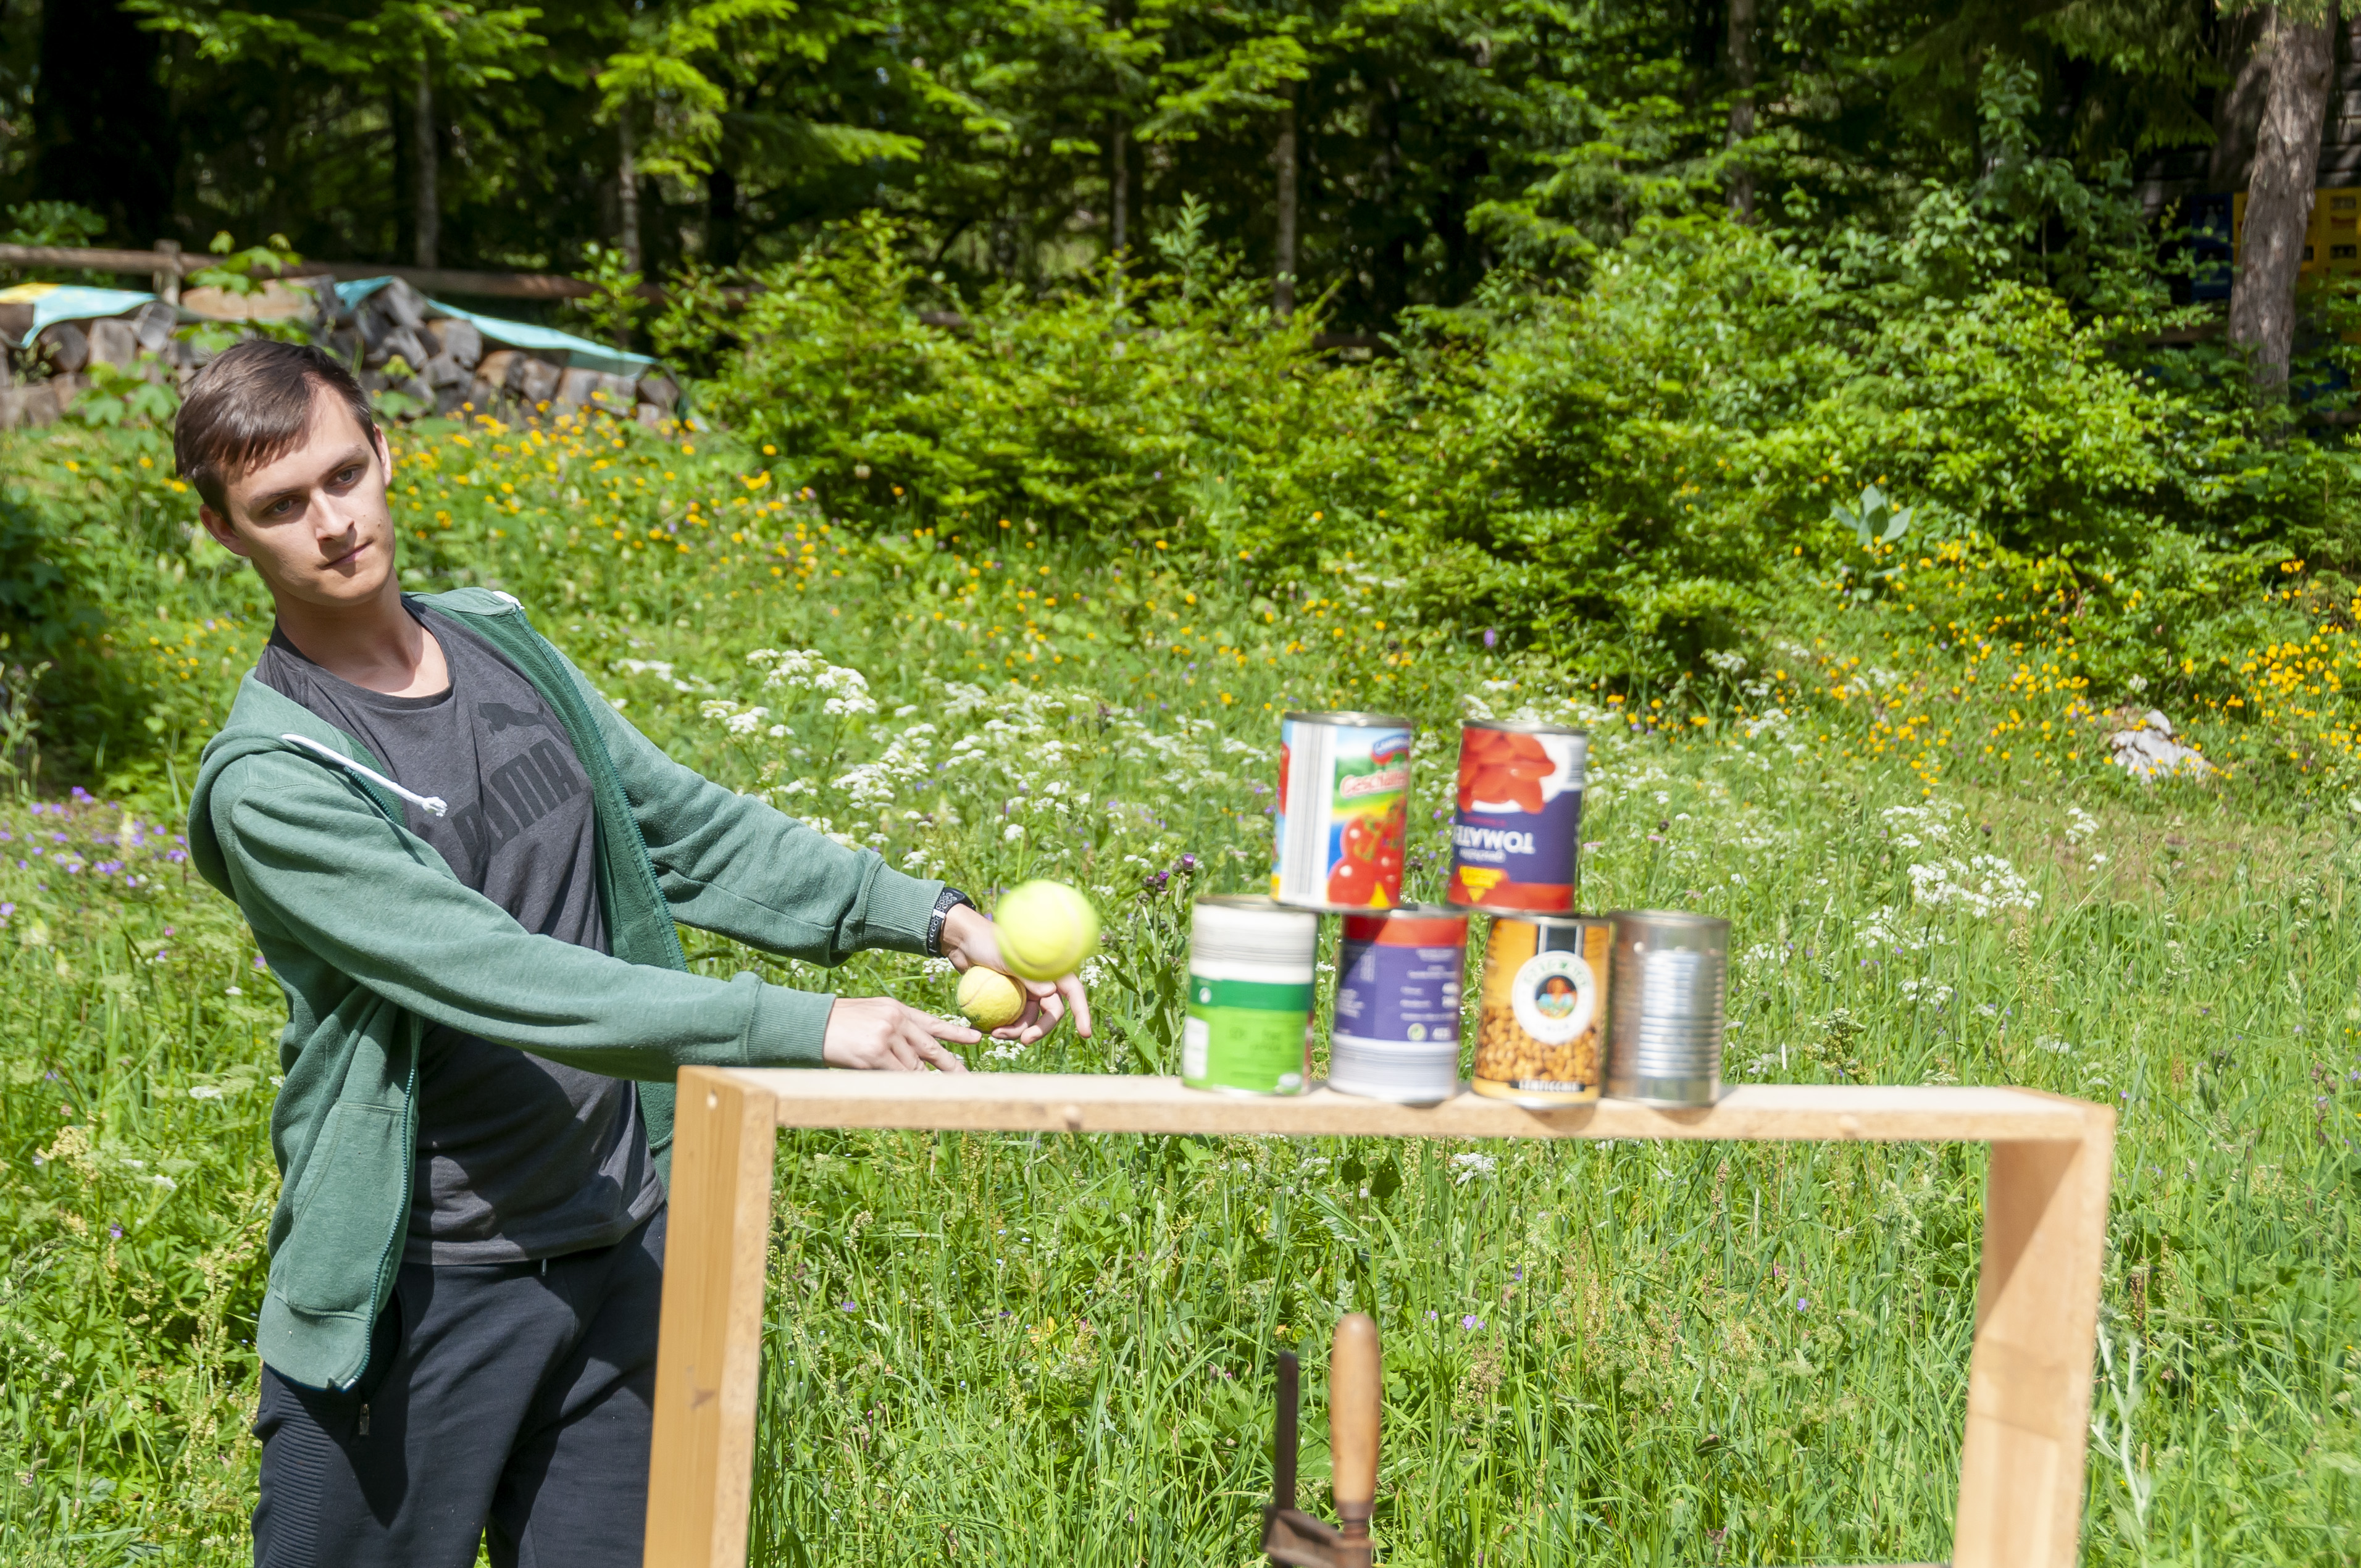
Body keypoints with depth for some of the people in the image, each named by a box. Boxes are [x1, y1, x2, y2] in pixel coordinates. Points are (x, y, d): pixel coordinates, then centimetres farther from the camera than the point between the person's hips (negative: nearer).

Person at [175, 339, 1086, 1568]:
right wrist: (800, 1028, -30)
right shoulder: (269, 782, -17)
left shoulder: (498, 641, 5)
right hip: (424, 1285, -6)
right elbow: (499, 979, -26)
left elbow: (683, 828, 11)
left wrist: (929, 916, -2)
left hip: (621, 1251, 6)